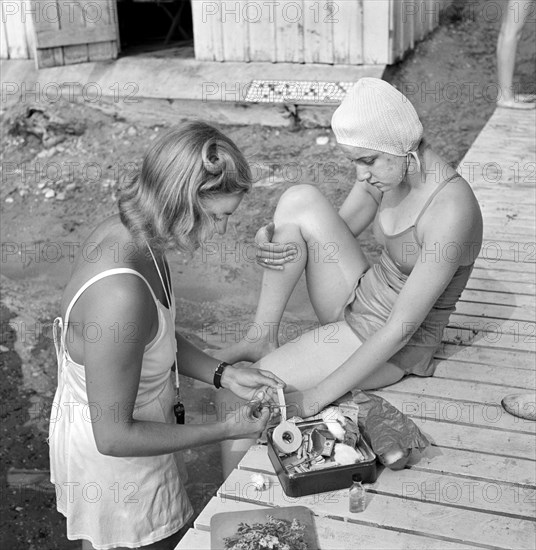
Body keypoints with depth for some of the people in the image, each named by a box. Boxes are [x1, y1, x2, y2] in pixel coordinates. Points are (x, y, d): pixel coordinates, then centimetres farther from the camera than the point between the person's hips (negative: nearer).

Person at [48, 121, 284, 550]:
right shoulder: (120, 295, -38)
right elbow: (114, 436, -29)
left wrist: (225, 375, -3)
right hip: (114, 462, -8)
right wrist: (229, 430, -22)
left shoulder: (127, 233, -11)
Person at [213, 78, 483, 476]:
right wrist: (274, 241, -14)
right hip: (360, 299, 8)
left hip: (392, 348, -8)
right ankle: (262, 337, -7)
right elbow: (335, 230, 9)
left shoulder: (451, 210, -29)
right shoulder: (386, 172, -6)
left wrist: (316, 397, -27)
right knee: (300, 199, -12)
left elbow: (400, 328, -29)